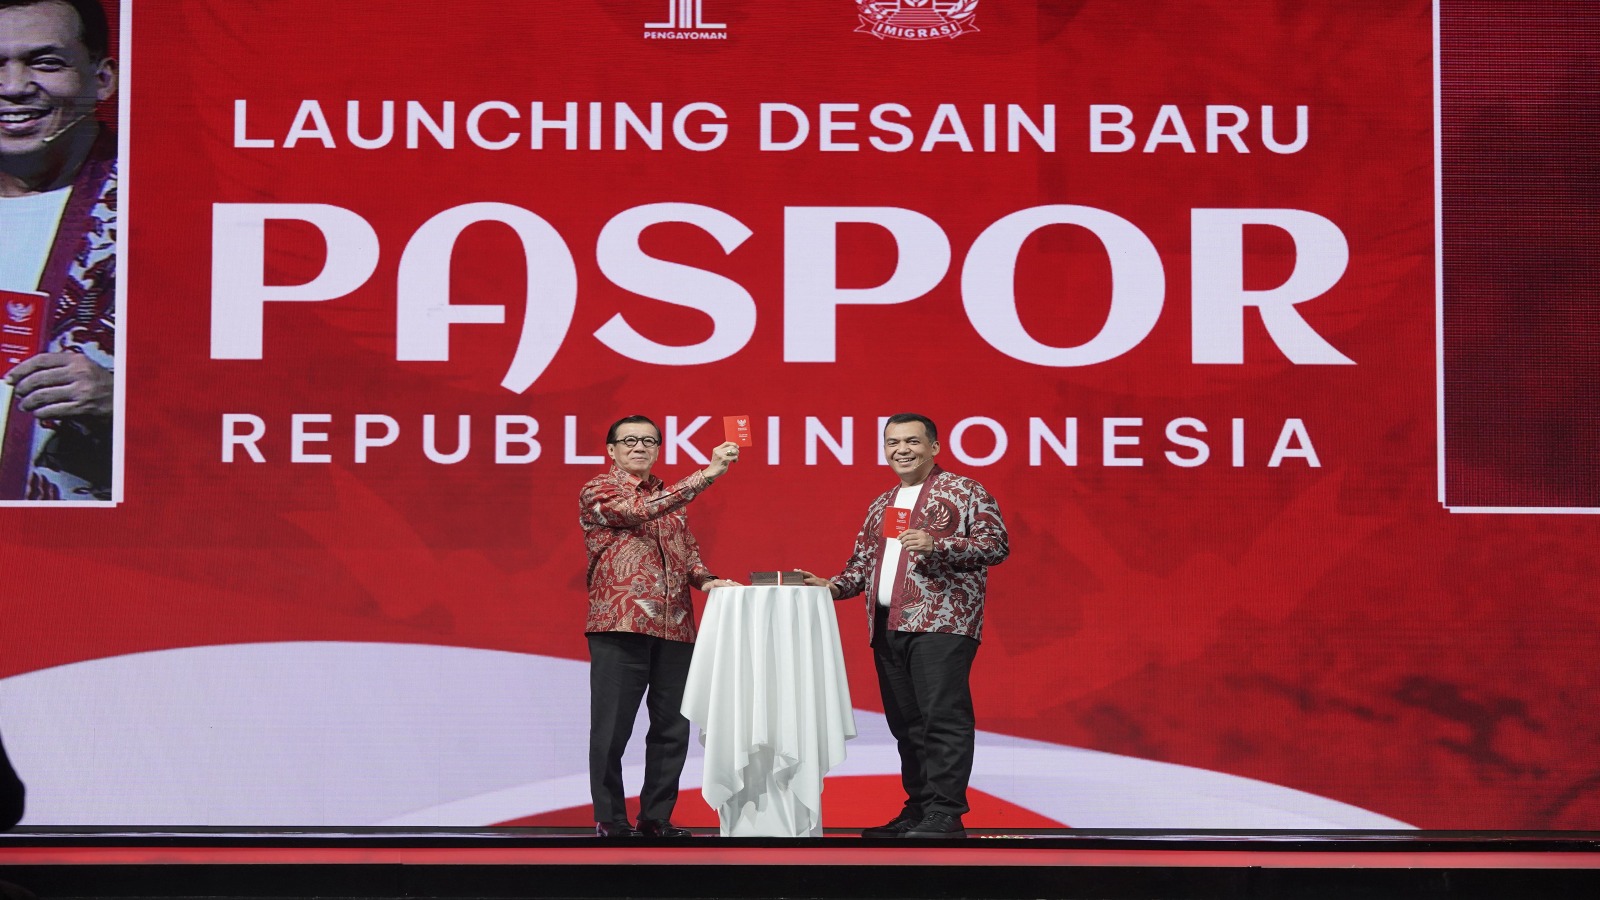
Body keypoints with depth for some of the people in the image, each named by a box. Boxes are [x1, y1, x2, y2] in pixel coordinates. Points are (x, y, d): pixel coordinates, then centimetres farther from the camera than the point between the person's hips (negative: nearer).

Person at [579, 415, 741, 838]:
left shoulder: (672, 498, 21)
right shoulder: (597, 493, 0)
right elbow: (642, 510, -17)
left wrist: (706, 580, 1)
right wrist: (708, 473, -21)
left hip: (674, 628, 6)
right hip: (619, 627, -6)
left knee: (672, 728, 5)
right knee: (612, 729, -3)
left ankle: (657, 819, 14)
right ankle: (611, 823, 4)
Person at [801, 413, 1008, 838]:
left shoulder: (965, 492, 2)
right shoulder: (881, 505, 23)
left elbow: (997, 544, -7)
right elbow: (863, 562, 25)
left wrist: (937, 545, -18)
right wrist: (834, 586, 5)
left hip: (941, 624, -7)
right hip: (888, 627, 7)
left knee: (943, 718, -12)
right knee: (906, 724, 8)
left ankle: (945, 815, -12)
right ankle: (918, 810, 13)